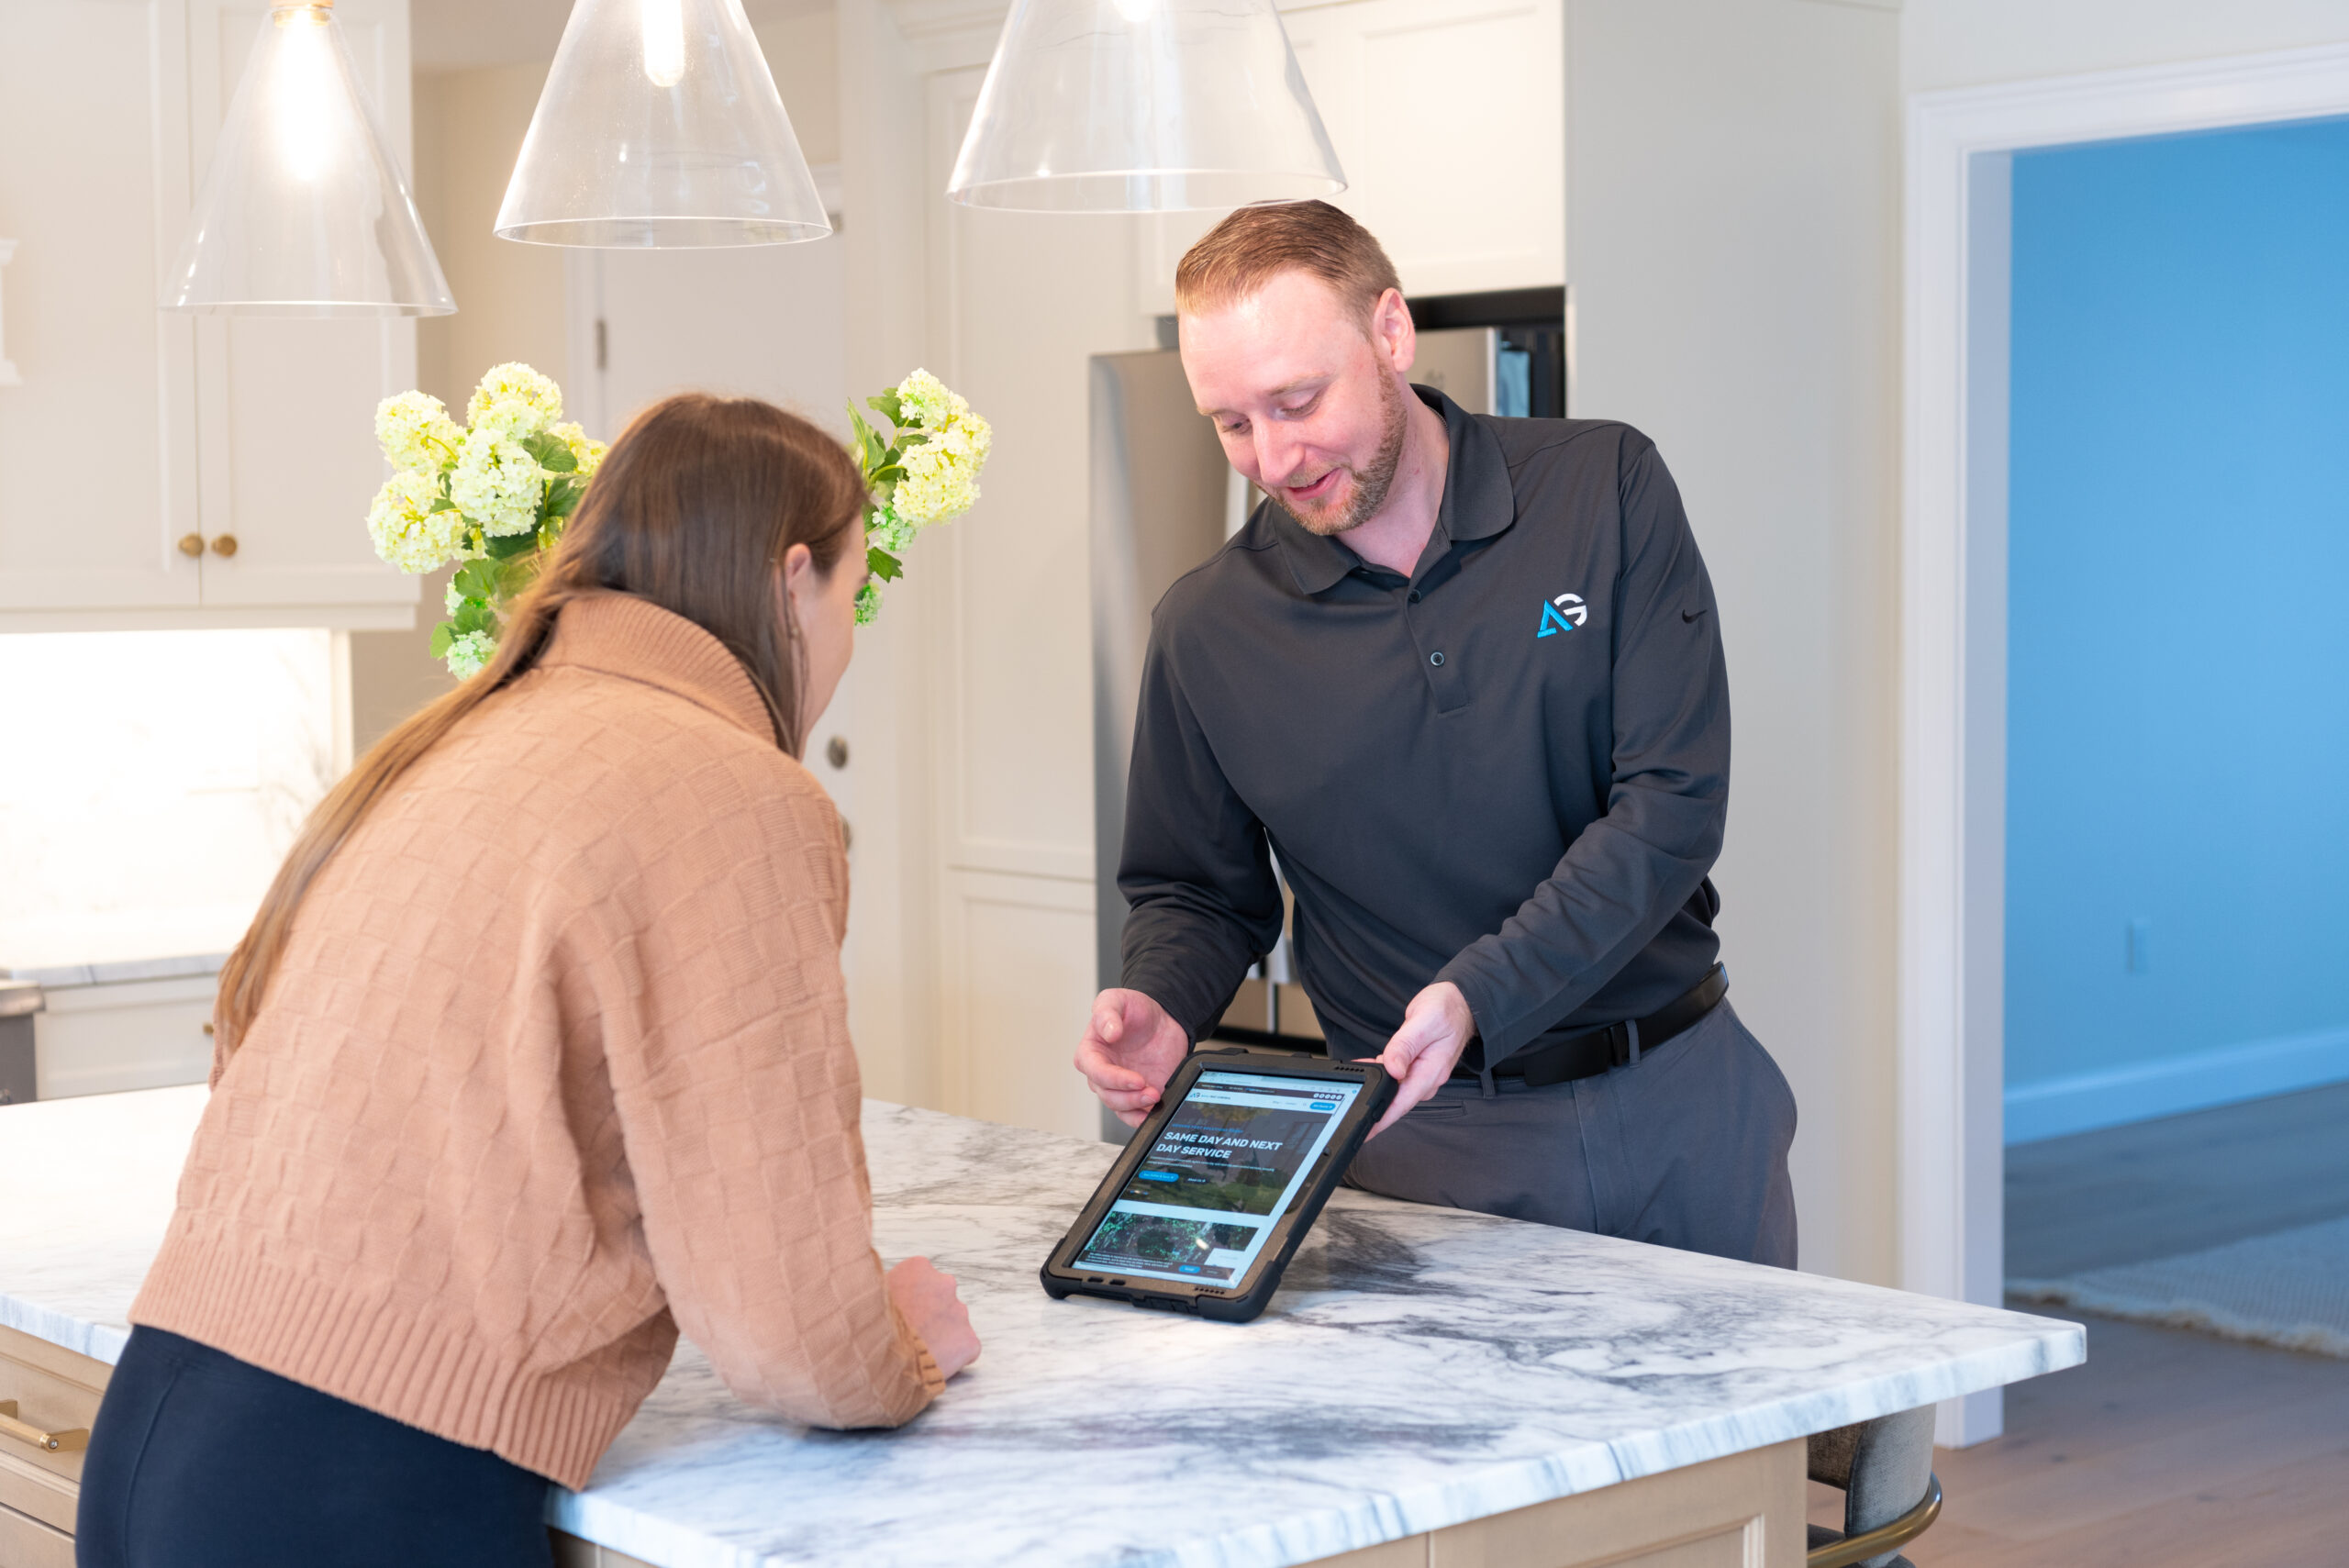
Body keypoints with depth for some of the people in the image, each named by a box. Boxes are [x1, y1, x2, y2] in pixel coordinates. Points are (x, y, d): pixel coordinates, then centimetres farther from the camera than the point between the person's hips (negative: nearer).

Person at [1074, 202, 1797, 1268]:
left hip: (1678, 1103, 0)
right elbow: (1196, 892, 11)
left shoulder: (1607, 491, -4)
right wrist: (1159, 1009, -12)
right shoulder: (1207, 630, -1)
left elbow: (1672, 802, -10)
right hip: (1431, 1152, 0)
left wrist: (1477, 999, -22)